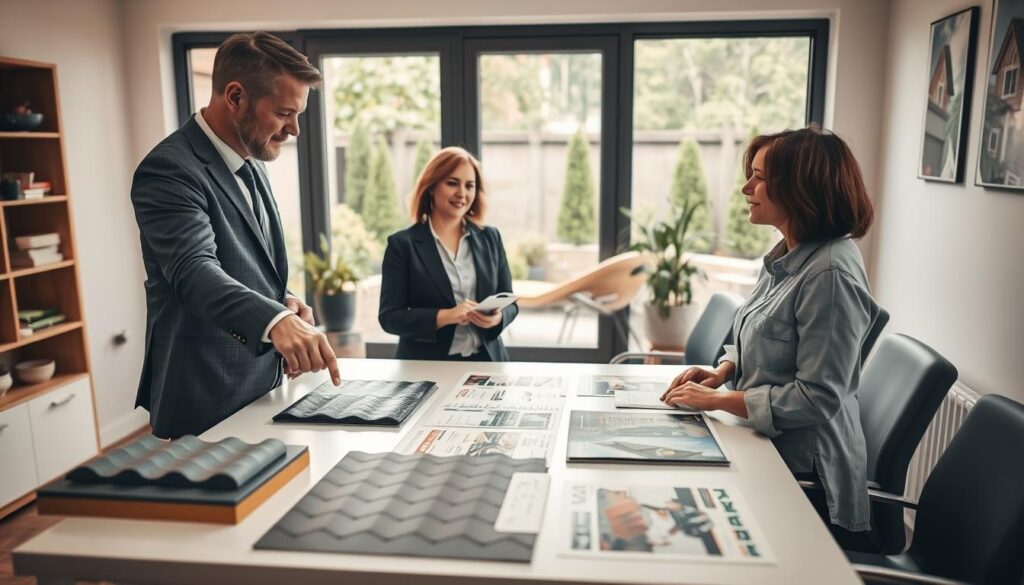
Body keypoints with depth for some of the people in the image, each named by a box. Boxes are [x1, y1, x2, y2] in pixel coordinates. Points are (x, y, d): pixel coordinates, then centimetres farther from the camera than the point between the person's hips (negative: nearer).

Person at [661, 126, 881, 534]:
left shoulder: (830, 274, -24)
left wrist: (717, 400, -19)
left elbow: (817, 398, -25)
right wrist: (722, 371, 0)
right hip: (765, 444, 8)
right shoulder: (787, 255, 5)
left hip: (803, 467, -8)